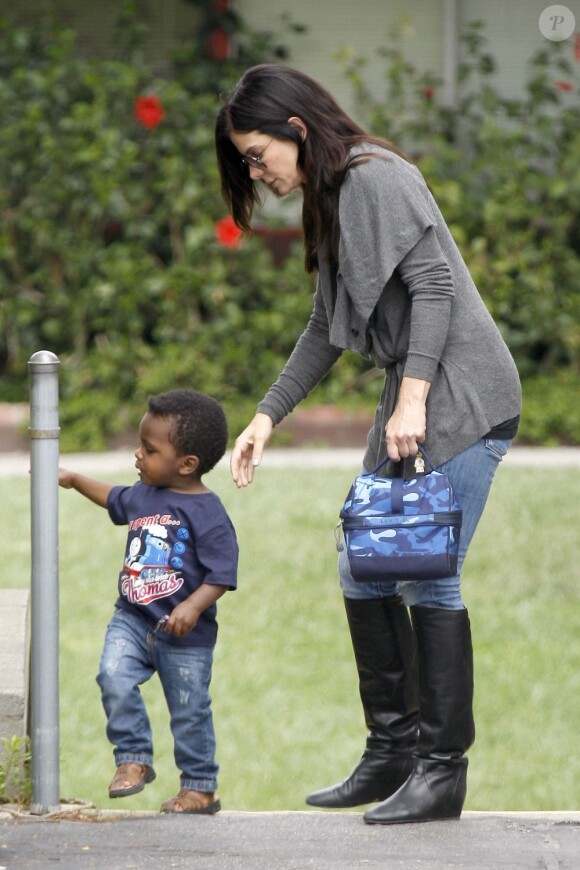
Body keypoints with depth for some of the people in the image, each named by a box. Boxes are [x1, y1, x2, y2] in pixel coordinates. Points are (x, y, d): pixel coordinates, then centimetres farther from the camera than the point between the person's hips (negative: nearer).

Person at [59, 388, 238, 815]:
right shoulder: (143, 495, 5)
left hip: (185, 635, -6)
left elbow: (223, 572, -19)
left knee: (190, 711, 5)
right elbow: (115, 499, 30)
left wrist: (193, 607, -32)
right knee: (115, 676, -18)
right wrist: (75, 480, 36)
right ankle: (134, 759, -3)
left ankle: (201, 787, 20)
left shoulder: (206, 512, -16)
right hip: (132, 619, 6)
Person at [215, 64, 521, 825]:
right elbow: (327, 328, 23)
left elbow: (433, 284, -20)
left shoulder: (378, 177, -12)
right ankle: (393, 750, 17)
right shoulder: (330, 201, 17)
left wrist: (412, 399, -25)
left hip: (463, 393, -10)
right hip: (412, 396, 10)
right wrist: (268, 415, 19)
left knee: (428, 576, -10)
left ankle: (443, 770, -4)